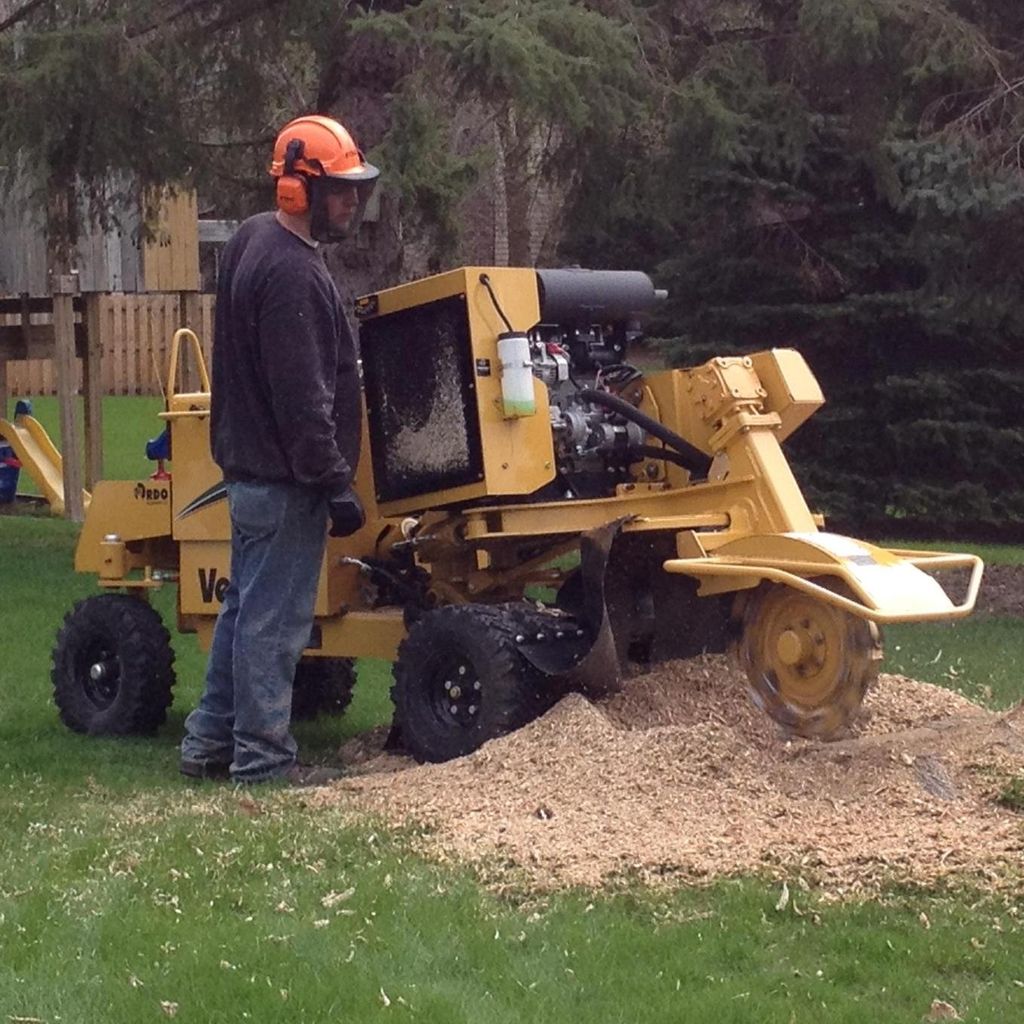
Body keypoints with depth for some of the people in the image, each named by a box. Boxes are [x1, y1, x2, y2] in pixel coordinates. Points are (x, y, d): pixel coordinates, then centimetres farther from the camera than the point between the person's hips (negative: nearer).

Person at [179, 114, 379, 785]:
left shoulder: (255, 241, 12)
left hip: (251, 465, 10)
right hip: (285, 478, -10)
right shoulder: (291, 273, -21)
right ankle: (263, 756, 4)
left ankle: (209, 742, 23)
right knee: (275, 619, -3)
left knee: (247, 607, 17)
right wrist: (336, 484, -20)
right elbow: (302, 397, -24)